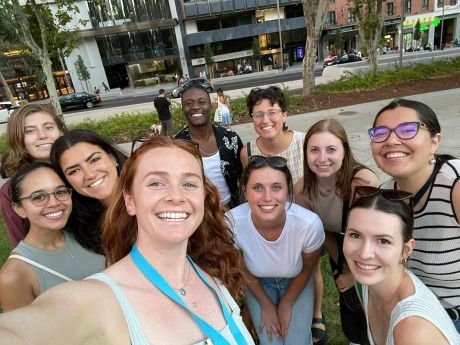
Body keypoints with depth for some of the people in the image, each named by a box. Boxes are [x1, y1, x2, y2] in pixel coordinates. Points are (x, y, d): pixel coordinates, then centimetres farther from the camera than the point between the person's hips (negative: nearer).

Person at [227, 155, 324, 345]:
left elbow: (307, 269, -10)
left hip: (296, 282, 0)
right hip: (258, 283, 0)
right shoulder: (232, 222, -35)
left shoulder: (309, 224, -34)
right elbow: (244, 270, -12)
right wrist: (265, 305, -1)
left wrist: (286, 304, 1)